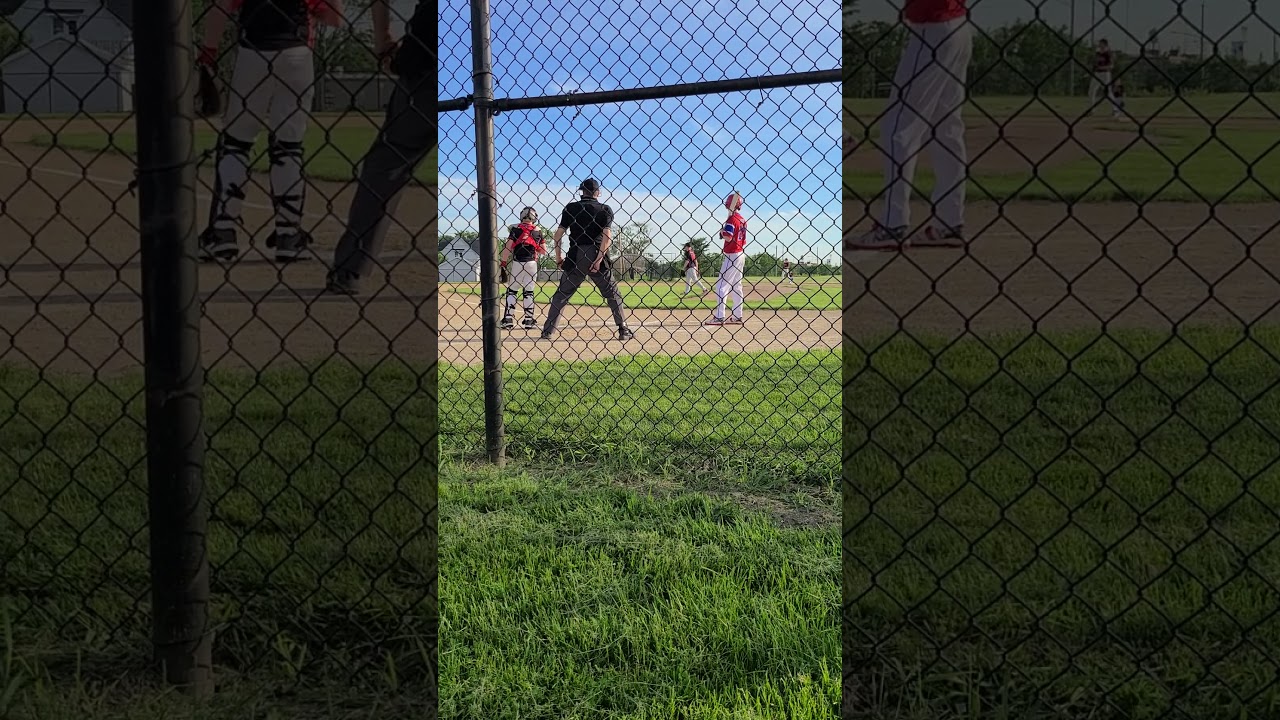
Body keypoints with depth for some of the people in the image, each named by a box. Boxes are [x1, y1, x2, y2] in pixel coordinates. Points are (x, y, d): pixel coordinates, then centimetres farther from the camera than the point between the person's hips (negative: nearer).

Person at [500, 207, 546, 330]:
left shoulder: (516, 228, 1)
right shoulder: (537, 231, 6)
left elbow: (508, 246, -7)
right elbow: (543, 251, 8)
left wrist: (503, 263, -2)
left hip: (517, 263, -1)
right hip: (532, 263, 1)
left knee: (511, 290, 6)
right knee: (529, 292, 6)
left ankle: (508, 319, -1)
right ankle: (529, 320, 6)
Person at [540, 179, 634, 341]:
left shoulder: (571, 208, 8)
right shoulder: (605, 209, 4)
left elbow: (557, 234, 1)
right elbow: (607, 236, -11)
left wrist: (558, 256, 11)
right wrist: (599, 259, -11)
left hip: (575, 258, 1)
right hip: (597, 256, -1)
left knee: (562, 294, 11)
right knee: (612, 293, 11)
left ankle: (548, 330, 6)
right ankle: (623, 330, 7)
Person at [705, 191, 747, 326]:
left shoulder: (731, 220, -15)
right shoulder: (742, 220, 12)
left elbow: (728, 238, -25)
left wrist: (722, 231, -7)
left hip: (732, 256, -9)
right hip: (741, 255, 9)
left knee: (721, 286, -7)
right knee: (736, 286, 14)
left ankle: (719, 317, -12)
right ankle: (737, 316, 16)